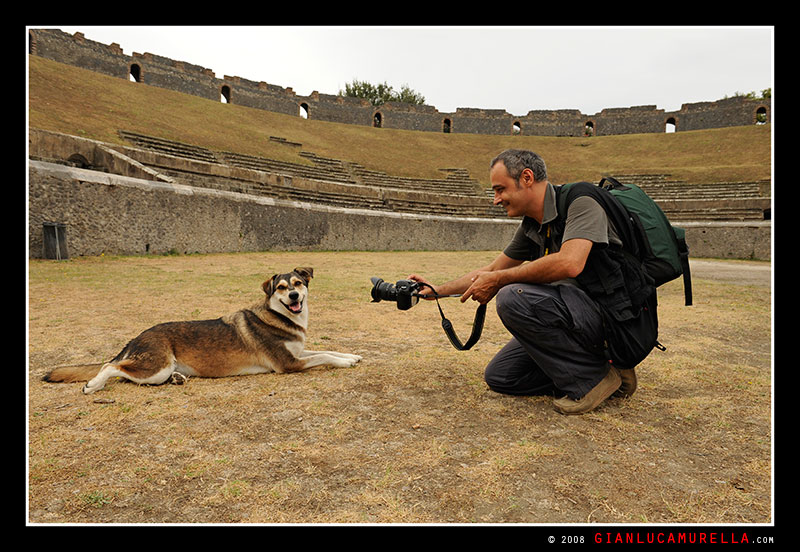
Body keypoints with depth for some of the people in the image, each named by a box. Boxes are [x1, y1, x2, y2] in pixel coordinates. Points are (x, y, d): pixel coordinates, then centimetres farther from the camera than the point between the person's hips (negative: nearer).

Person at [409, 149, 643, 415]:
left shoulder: (579, 202, -16)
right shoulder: (530, 227, 9)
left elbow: (570, 263, -33)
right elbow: (491, 269, 19)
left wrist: (498, 281, -23)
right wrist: (437, 290, 16)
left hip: (610, 314, -8)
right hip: (573, 320, 9)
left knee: (513, 297, -29)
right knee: (498, 376, 5)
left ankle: (590, 378, -12)